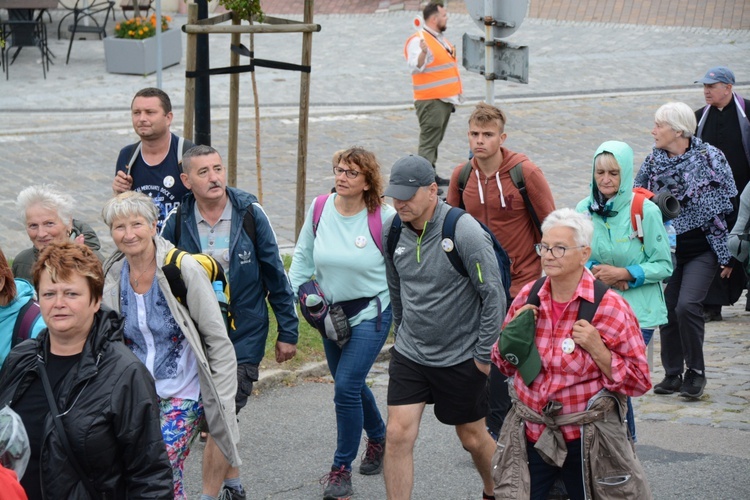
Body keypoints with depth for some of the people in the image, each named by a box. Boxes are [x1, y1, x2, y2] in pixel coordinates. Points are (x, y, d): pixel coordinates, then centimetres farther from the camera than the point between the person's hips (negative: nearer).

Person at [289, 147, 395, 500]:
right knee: (350, 384, 18)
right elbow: (303, 256, 9)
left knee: (346, 386, -13)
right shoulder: (319, 210, -3)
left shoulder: (384, 218, -14)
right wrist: (293, 293, -2)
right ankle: (378, 437, 46)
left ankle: (341, 468, 2)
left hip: (370, 313, -5)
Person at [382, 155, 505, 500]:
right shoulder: (392, 231, -4)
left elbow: (494, 295, -15)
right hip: (409, 355, 4)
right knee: (398, 435, -7)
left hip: (461, 357, -4)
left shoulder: (464, 232, -21)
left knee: (473, 438, 12)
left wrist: (484, 354, -12)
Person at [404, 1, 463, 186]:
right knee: (429, 141, -9)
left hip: (445, 99, 9)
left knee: (436, 140, 15)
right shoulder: (418, 41, -15)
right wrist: (423, 52, -48)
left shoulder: (441, 39, 16)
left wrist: (455, 94, 29)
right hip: (431, 101, -9)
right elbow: (415, 67, -29)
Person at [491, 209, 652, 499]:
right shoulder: (528, 298, 1)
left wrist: (597, 349, -21)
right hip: (531, 434, 3)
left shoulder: (611, 308, -11)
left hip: (587, 439, -3)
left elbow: (639, 381, -8)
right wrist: (513, 333, -6)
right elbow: (504, 364, 14)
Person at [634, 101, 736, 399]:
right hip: (667, 249, 5)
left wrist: (727, 255, -4)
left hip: (701, 251, -4)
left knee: (687, 306, -17)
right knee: (668, 310, 2)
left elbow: (726, 210, -5)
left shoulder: (709, 159, -11)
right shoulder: (653, 161, 1)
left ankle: (696, 372, -2)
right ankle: (672, 374, 16)